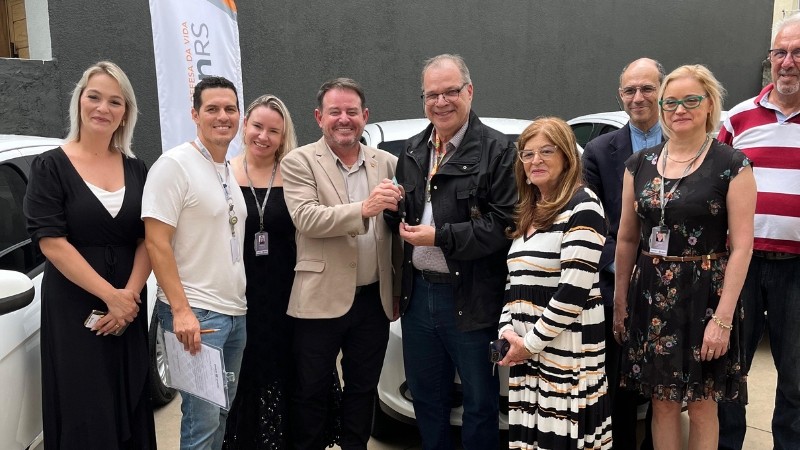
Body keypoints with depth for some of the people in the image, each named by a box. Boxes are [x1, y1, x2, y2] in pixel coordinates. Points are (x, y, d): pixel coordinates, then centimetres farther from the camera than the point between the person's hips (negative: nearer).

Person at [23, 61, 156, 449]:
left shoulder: (136, 170, 7)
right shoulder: (51, 166, -5)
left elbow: (148, 239, 3)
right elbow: (51, 242, -13)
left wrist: (129, 294, -12)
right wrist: (110, 295, -16)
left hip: (129, 308, 4)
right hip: (73, 309, -4)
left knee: (131, 412, 11)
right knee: (84, 417, 3)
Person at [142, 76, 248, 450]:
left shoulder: (232, 171, 12)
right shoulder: (174, 164, -11)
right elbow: (156, 242, -15)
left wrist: (239, 304, 13)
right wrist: (181, 310, -20)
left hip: (236, 313, 8)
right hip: (195, 313, -7)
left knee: (222, 413, 16)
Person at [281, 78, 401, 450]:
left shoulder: (387, 163, 8)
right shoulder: (299, 162, -5)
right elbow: (306, 219, -19)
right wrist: (363, 209, -29)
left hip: (374, 300, 4)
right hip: (321, 300, -3)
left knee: (363, 390, 18)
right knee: (312, 393, 11)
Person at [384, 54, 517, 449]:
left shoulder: (497, 150, -9)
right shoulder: (411, 152, 11)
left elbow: (506, 224, -17)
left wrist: (441, 236, -18)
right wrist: (396, 214, 1)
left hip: (471, 300, -6)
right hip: (417, 294, 6)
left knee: (480, 402, 11)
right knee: (426, 399, 20)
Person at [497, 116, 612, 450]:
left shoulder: (582, 206, -9)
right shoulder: (528, 212, 15)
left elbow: (574, 289, -17)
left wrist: (532, 342, -12)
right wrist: (508, 331, 0)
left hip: (566, 348, -7)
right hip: (525, 347, 7)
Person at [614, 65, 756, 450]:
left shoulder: (732, 166, -6)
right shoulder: (639, 164, 6)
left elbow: (741, 246, -10)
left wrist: (723, 318, -15)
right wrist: (620, 302, 9)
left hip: (705, 295, -3)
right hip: (652, 295, 3)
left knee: (702, 405, 8)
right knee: (663, 401, 11)